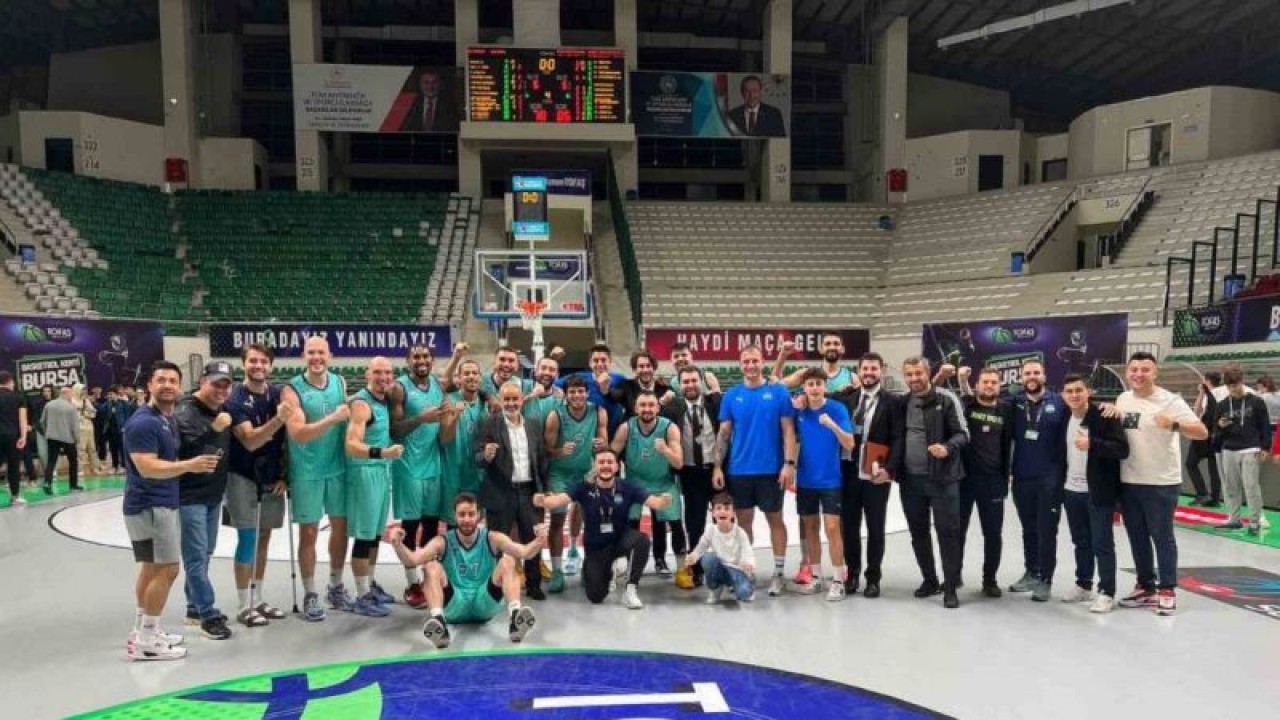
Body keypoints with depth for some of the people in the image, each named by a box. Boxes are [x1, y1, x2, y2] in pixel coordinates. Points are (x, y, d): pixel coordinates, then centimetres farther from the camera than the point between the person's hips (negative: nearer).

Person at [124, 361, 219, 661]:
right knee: (167, 569, -9)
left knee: (151, 568, 16)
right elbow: (148, 467, -27)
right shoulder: (143, 422, -18)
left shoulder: (170, 420, 13)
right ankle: (146, 641, -1)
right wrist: (189, 465, -33)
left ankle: (142, 630, 26)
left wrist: (194, 464, 13)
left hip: (163, 504, 10)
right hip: (149, 506, -10)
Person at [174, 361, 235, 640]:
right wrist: (213, 429, -36)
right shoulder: (185, 412, -15)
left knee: (205, 554, 16)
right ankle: (208, 614, 2)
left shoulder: (221, 410, 8)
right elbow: (184, 448, -30)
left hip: (214, 496, 8)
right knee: (196, 557, -3)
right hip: (190, 497, -8)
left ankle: (195, 607, 28)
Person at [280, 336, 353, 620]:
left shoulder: (340, 383, 4)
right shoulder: (292, 390, -12)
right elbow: (298, 434, -21)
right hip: (307, 472, -5)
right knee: (308, 532, 4)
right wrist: (333, 418, -28)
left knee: (341, 526, 13)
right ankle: (310, 595, 17)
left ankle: (336, 587, 29)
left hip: (338, 467, 5)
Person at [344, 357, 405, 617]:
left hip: (383, 472, 9)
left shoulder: (384, 401, 11)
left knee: (375, 533, 17)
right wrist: (382, 453, -38)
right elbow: (351, 445, -25)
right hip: (365, 473, -8)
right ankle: (362, 597, 5)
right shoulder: (361, 403, -14)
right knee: (364, 535, -2)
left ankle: (371, 585, 30)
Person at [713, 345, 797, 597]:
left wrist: (789, 463, -11)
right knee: (744, 519, 11)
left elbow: (788, 430, -4)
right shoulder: (732, 395, 3)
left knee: (775, 518, 9)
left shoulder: (778, 392, -3)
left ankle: (778, 572, 19)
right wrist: (717, 467, -1)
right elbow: (724, 433, 5)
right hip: (739, 470, 2)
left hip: (771, 469, -2)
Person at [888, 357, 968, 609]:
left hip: (941, 478, -4)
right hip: (910, 479, 5)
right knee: (918, 532, 12)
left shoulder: (945, 402, -4)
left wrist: (948, 447, -26)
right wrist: (890, 468, 4)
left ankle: (950, 586, 8)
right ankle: (930, 580, 26)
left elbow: (962, 435, -6)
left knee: (947, 531, -1)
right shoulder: (902, 404, 8)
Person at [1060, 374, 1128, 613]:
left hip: (1098, 492, -6)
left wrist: (1092, 443, -30)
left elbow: (1122, 449, -18)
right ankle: (1083, 586, 27)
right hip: (1072, 491, 6)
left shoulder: (1104, 416, -13)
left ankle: (1107, 593, 7)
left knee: (1102, 544, -1)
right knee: (1081, 542, 16)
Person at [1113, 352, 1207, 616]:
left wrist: (1174, 425, -35)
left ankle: (1167, 590, 15)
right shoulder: (1122, 399, 6)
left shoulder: (1170, 401, -12)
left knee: (1162, 536, 2)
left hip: (1161, 483, -6)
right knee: (1137, 537, 13)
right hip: (1129, 481, 6)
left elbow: (1202, 432, -18)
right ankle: (1145, 587, 25)